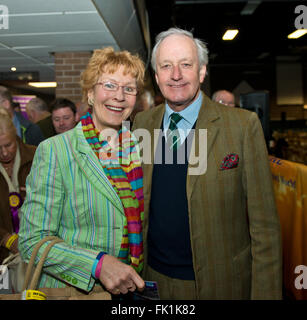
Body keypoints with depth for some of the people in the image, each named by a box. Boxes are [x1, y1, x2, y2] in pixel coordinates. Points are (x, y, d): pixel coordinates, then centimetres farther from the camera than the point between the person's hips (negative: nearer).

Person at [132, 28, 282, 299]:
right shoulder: (142, 123, -1)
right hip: (153, 278, 3)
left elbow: (264, 225, -11)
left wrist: (265, 292, -12)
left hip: (221, 284, -2)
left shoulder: (244, 125, -12)